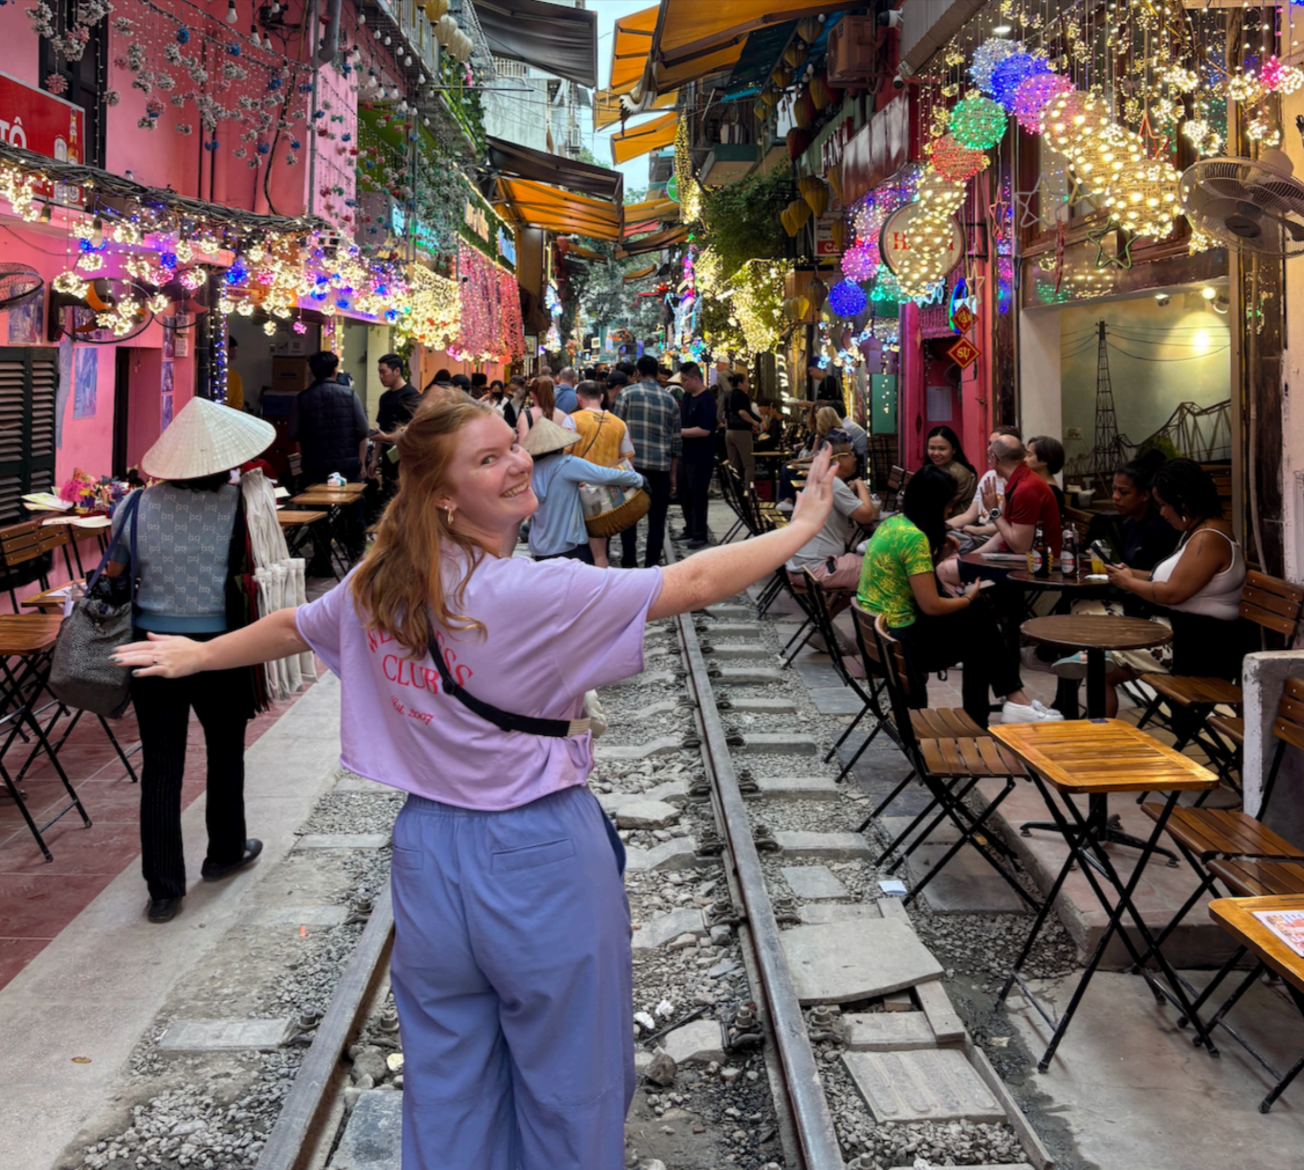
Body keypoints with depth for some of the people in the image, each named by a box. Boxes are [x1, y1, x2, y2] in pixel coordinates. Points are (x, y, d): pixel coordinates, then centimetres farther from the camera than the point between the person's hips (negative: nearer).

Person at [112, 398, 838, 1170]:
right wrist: (803, 526, -7)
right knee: (569, 1089, 15)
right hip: (542, 859, -6)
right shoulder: (536, 594, -21)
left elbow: (291, 627, 17)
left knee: (447, 1084, 22)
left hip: (429, 852, 6)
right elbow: (693, 584, -19)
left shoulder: (378, 586, -1)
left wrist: (197, 653, 37)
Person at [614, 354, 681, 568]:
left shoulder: (627, 393, -1)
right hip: (661, 467, 2)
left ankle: (628, 563, 6)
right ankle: (652, 564, 9)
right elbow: (676, 442, 11)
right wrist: (672, 475, 17)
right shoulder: (670, 400, 9)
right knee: (657, 518, 7)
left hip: (632, 463, -2)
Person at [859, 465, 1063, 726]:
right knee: (979, 629, 4)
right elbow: (931, 606, -20)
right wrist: (968, 599, -2)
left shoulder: (893, 522, 7)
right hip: (898, 640, -9)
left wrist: (939, 548, 5)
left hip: (877, 628, 9)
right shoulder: (914, 537, -21)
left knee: (979, 617, 13)